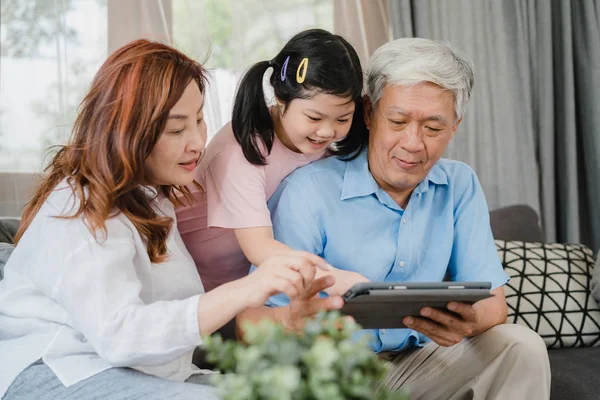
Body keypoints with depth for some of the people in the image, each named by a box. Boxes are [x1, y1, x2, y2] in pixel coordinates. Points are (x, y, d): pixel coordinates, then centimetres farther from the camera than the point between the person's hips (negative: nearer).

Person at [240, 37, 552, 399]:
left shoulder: (460, 186, 1)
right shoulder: (310, 191, -15)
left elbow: (493, 303, -3)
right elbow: (252, 321, -19)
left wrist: (467, 322, -29)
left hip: (418, 362, 5)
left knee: (523, 347, -16)